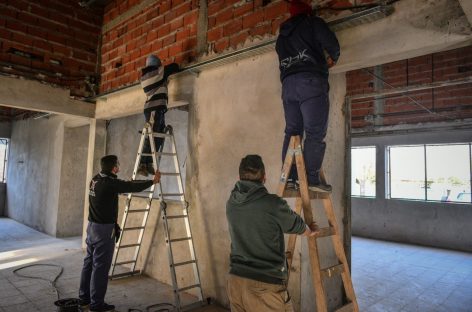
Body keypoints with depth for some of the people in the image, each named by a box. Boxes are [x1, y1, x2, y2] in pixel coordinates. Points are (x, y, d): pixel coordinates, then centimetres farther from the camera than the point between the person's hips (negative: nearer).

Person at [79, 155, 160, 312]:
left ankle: (84, 298, 29)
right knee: (100, 266, 0)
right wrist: (152, 181, 3)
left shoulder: (95, 179, 8)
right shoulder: (110, 183, -20)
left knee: (89, 262, 17)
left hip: (92, 226, 9)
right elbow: (132, 187, -12)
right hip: (104, 229, -9)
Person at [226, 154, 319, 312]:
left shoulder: (231, 203, 2)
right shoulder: (273, 204, -17)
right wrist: (311, 231, 27)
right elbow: (297, 226, 2)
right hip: (265, 284, -5)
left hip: (235, 280, 6)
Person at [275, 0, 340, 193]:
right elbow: (331, 43, 0)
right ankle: (312, 179, -14)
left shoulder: (281, 36, 28)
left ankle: (289, 177, -1)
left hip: (288, 84, 6)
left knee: (292, 131, 5)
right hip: (311, 81, -5)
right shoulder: (313, 23, 13)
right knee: (315, 132, -8)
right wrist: (333, 59, 20)